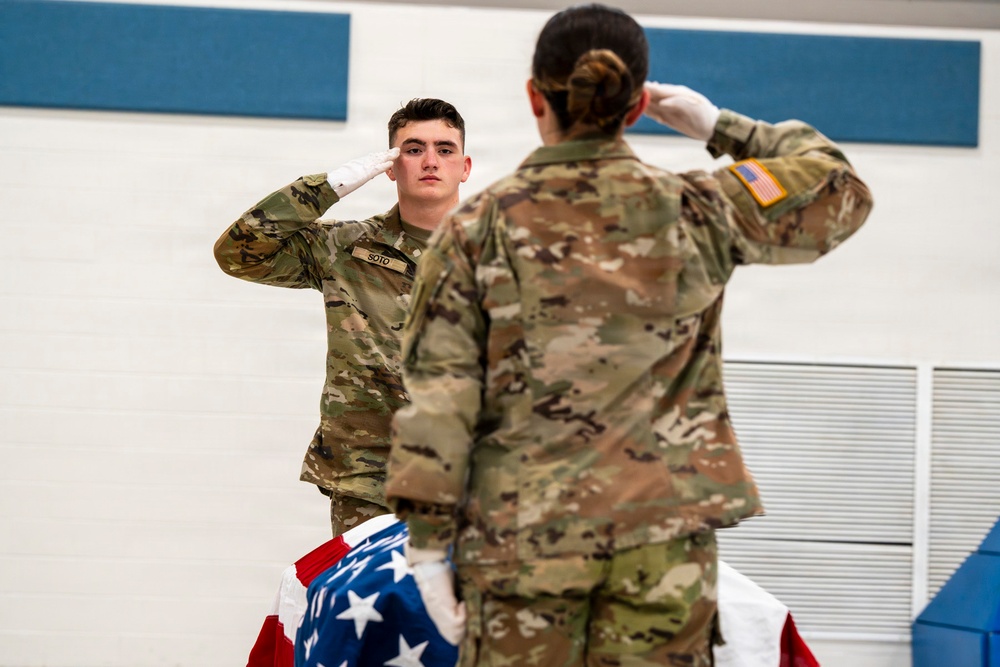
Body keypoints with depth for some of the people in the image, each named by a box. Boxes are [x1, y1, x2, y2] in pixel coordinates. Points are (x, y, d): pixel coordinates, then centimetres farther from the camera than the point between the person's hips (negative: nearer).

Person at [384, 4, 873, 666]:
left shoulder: (478, 228, 0)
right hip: (665, 538, 1)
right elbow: (840, 190, 17)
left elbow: (438, 398, -4)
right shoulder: (696, 213, 2)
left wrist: (427, 538, 0)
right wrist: (722, 127, 23)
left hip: (523, 539, -1)